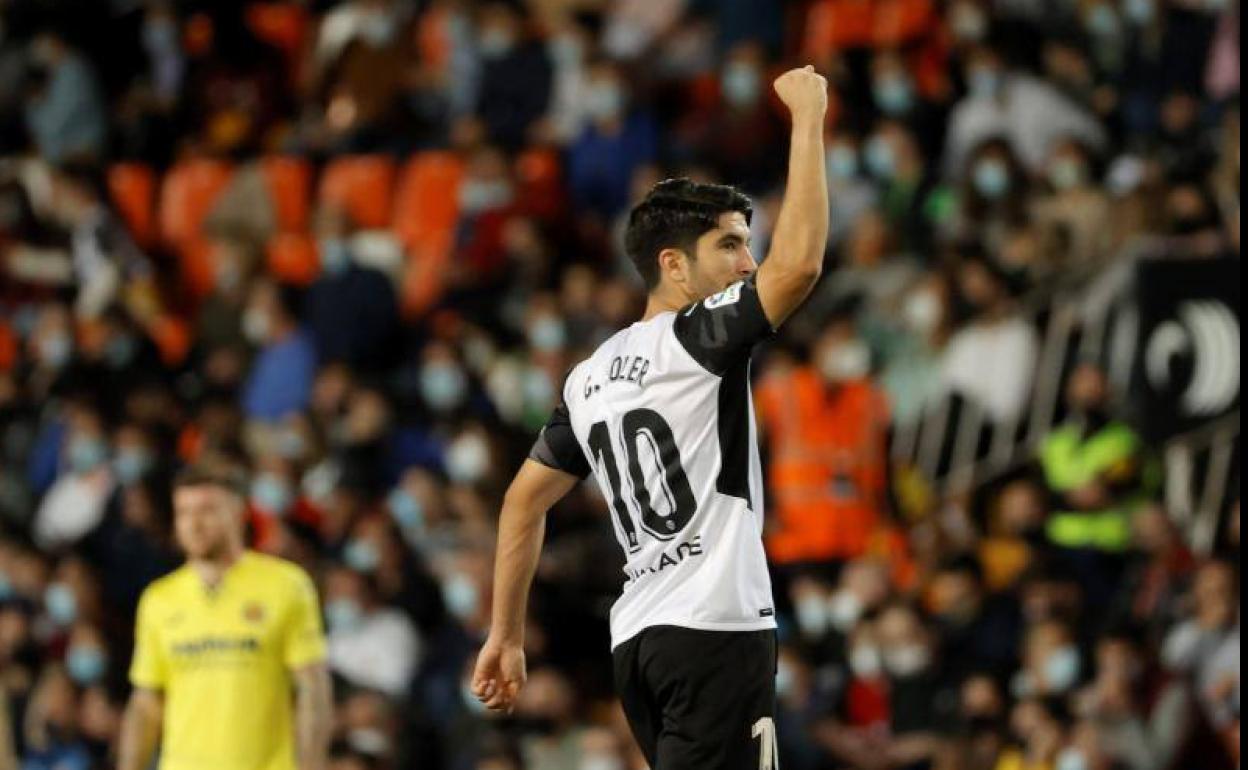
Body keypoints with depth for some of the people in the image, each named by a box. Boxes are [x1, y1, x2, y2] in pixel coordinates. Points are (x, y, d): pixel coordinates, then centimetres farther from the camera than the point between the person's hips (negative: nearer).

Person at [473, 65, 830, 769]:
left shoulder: (593, 374, 17)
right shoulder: (698, 338, -7)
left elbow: (525, 500, 19)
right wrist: (809, 119, -10)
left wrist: (507, 634, 23)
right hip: (718, 629, -9)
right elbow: (800, 263, -19)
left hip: (637, 638, 9)